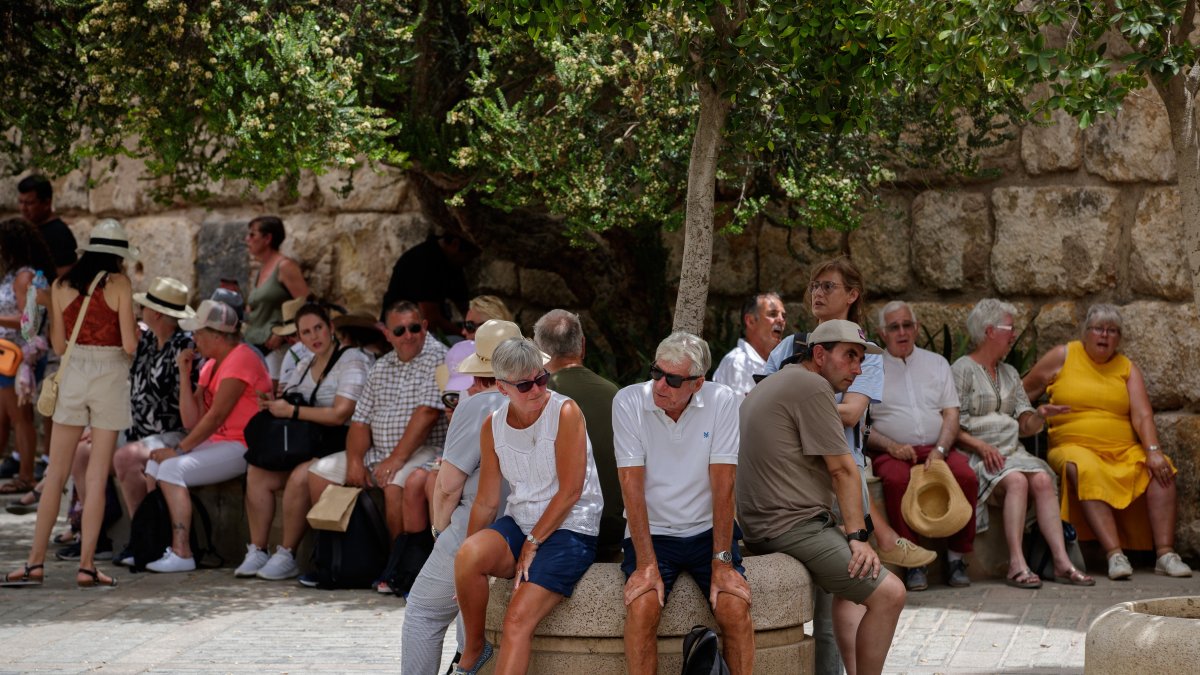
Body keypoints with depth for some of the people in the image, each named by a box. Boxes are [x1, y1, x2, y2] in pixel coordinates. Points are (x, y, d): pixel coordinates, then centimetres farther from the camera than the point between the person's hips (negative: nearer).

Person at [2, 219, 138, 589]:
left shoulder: (61, 286, 5)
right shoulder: (119, 285, -6)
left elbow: (58, 344, 7)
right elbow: (129, 345, -10)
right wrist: (137, 332, 12)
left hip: (72, 377, 3)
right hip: (110, 377, -3)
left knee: (56, 474, 8)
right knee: (97, 478, 1)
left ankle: (36, 562, 7)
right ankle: (86, 565, 1)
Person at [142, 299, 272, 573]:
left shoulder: (240, 360, -14)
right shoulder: (211, 365, 16)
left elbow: (216, 416, -19)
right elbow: (192, 421, 7)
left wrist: (179, 449, -17)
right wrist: (184, 373, 2)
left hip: (241, 446, -10)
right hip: (217, 443, 10)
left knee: (172, 468, -22)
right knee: (155, 463, 0)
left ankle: (181, 553, -23)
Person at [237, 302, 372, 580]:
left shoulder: (352, 361, -7)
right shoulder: (305, 365, 19)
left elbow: (339, 414, -18)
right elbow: (286, 401, 19)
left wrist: (291, 411, -16)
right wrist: (273, 404, -6)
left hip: (338, 444, -8)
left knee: (299, 477, -32)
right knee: (257, 474, -11)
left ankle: (287, 556, -21)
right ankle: (257, 551, -8)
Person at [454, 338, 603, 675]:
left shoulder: (565, 412, -11)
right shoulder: (493, 425, 4)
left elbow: (570, 491, -13)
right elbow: (486, 502, 6)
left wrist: (532, 544, -12)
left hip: (569, 530, -4)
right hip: (518, 523, 4)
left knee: (518, 620, -23)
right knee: (468, 555, -28)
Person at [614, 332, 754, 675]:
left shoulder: (724, 402, -10)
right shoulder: (628, 402, -10)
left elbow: (723, 485, -12)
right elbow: (633, 487, -14)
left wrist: (722, 561, -18)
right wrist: (646, 563, -21)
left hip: (708, 530, 1)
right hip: (651, 531, 0)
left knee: (735, 605, -22)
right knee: (642, 606, -26)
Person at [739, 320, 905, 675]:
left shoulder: (771, 384, 21)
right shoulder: (813, 386, -11)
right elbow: (842, 470, -12)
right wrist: (858, 536, -11)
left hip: (760, 526, 11)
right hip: (792, 525, -11)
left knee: (851, 583, 29)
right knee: (888, 593, -16)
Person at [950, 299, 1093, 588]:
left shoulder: (1009, 373, 23)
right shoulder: (962, 370, 1)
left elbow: (1025, 426, 18)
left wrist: (1039, 416, -3)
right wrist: (981, 446, -19)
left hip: (1012, 452, 6)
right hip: (976, 455, -6)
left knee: (1043, 479, -24)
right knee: (1016, 480, -33)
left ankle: (1062, 562, -32)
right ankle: (1017, 565, -39)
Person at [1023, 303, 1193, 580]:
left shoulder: (1128, 368, 11)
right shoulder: (1063, 357, 6)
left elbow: (1142, 415, -2)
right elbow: (1023, 393, 10)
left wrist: (1153, 451, -19)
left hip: (1125, 453, 3)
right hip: (1074, 449, -3)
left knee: (1162, 470, -24)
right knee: (1086, 471, -37)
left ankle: (1165, 554, -29)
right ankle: (1114, 554, -43)